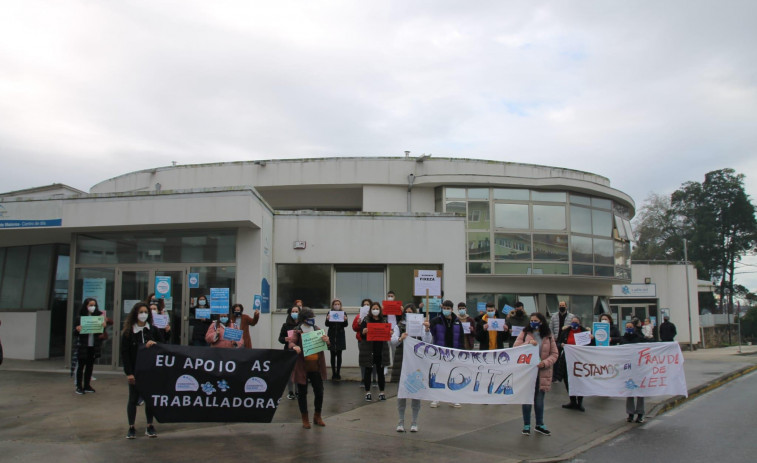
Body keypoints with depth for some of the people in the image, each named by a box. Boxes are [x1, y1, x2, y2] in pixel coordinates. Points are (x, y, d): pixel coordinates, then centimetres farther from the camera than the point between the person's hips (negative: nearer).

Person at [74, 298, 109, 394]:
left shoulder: (98, 316, 5)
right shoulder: (81, 317, -3)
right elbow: (76, 331, -1)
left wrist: (104, 326, -14)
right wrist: (77, 329, -23)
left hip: (93, 346, 3)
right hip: (83, 345, -3)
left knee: (90, 365, 11)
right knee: (81, 365, 3)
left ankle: (87, 385, 21)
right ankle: (79, 386, 11)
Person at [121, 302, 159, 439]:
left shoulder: (153, 330, 4)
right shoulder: (128, 332, -2)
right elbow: (124, 353, -5)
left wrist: (153, 344, -15)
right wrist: (129, 373, -11)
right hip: (135, 370, -2)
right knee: (133, 398, 5)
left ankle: (150, 426, 16)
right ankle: (131, 428, 14)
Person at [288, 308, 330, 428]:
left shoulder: (317, 330, 8)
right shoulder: (297, 331, -2)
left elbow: (325, 344, 9)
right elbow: (291, 343, -12)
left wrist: (326, 340, -15)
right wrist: (294, 347, -36)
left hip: (316, 367, 3)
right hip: (302, 367, -3)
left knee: (319, 392, 6)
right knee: (302, 393, 5)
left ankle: (317, 416, 25)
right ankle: (305, 418, 19)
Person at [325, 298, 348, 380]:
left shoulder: (343, 313, 2)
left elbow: (345, 325, -4)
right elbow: (327, 324, -5)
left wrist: (345, 320, -25)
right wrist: (327, 319, -26)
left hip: (340, 337, 0)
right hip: (332, 336, 0)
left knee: (339, 355, 2)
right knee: (333, 355, 2)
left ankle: (338, 372, 8)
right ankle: (333, 373, 7)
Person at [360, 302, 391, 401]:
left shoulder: (384, 320, 7)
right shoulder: (366, 320, -1)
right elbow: (361, 333, -5)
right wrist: (363, 332, -26)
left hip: (381, 350, 2)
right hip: (369, 350, -2)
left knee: (380, 371, 9)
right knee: (368, 371, 5)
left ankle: (381, 392, 19)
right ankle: (368, 392, 14)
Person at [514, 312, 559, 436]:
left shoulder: (549, 336, 4)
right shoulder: (524, 333, 2)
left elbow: (554, 354, 2)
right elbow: (515, 347, -6)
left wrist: (545, 363, -15)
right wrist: (528, 343, -20)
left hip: (542, 372, 1)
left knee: (539, 399, 12)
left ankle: (539, 425, 27)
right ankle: (526, 425, 17)